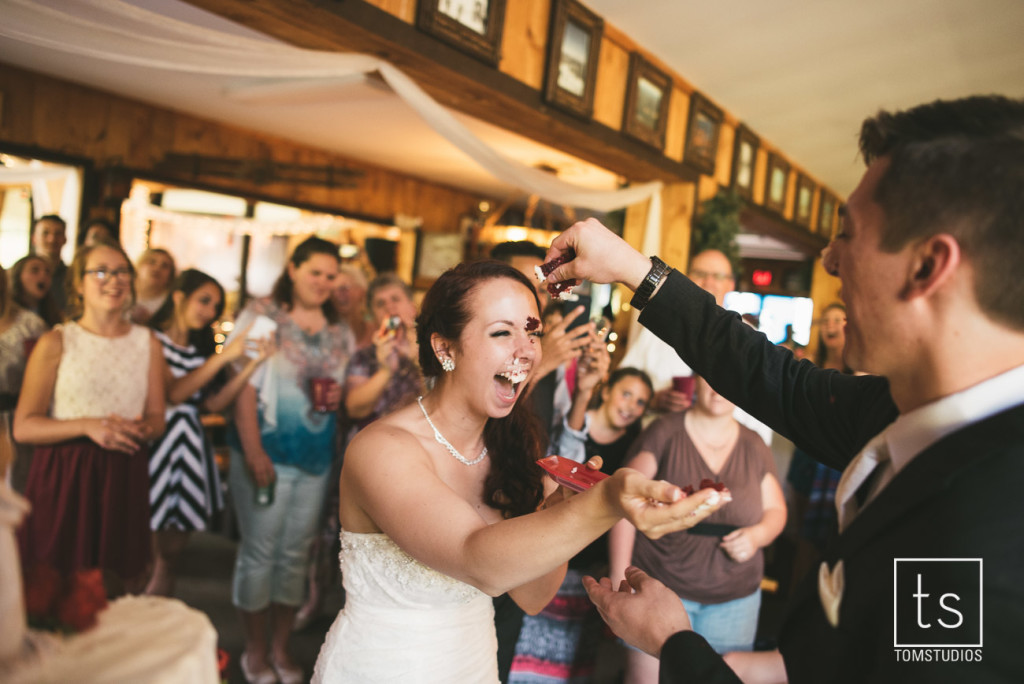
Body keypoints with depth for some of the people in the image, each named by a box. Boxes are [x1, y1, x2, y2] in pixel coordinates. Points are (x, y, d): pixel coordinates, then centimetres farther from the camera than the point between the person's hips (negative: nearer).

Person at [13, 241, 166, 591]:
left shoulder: (148, 343, 8)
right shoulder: (55, 343, -2)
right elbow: (24, 427, -5)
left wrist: (142, 428, -9)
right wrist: (88, 426, -18)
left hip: (124, 480, 3)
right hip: (62, 480, -2)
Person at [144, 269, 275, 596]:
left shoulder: (200, 350, 14)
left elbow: (214, 403, 5)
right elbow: (173, 393, -16)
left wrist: (252, 363, -2)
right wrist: (224, 357, -18)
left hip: (187, 450, 6)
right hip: (154, 446, -5)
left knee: (169, 555, 10)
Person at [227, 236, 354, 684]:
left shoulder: (340, 332, 9)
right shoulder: (262, 315, -6)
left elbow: (348, 389, 21)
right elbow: (244, 387, -12)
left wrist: (339, 396, 0)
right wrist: (253, 452, -18)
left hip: (316, 458, 5)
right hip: (266, 453, -4)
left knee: (296, 552, 12)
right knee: (260, 551, 5)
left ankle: (281, 647, 29)